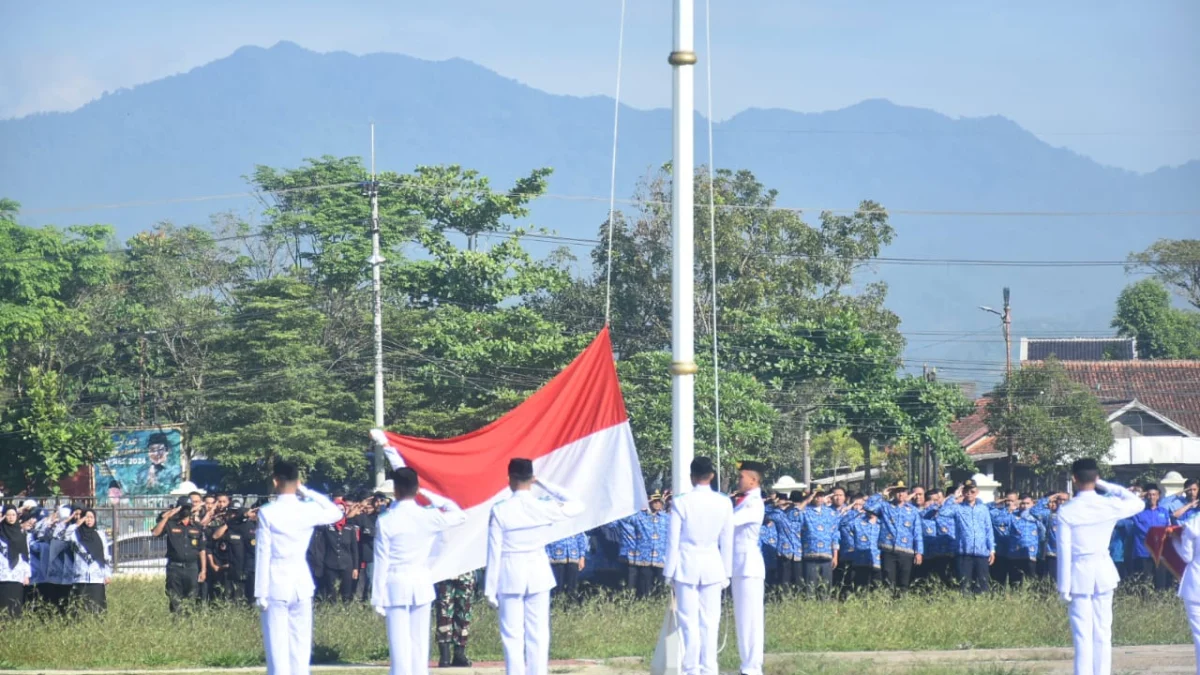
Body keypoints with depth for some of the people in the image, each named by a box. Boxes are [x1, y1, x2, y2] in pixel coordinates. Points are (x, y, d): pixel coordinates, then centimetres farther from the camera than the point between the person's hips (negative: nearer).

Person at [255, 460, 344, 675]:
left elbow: (263, 554, -8)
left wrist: (260, 592, -5)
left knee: (278, 647, -2)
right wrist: (307, 492, 16)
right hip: (302, 584, 3)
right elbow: (336, 513, 22)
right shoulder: (308, 510, 1)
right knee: (301, 645, 7)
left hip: (276, 585, -3)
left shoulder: (267, 513, -9)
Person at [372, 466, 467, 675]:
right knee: (420, 642, 7)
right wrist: (429, 496, 13)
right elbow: (460, 515, 13)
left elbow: (382, 562, -7)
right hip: (422, 583, 2)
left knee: (400, 643, -2)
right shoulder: (428, 517, -3)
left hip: (396, 585, -2)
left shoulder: (385, 522, -9)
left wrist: (377, 596, -1)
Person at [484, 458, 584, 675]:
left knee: (513, 636, 1)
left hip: (510, 576, -2)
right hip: (538, 574, 2)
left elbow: (494, 552, -8)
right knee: (538, 635, 6)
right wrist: (545, 485, 10)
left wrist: (490, 588, -2)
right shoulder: (544, 508, -6)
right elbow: (576, 506, 12)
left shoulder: (500, 511, -11)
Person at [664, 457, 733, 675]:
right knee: (710, 622, 5)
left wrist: (669, 572, 2)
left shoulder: (681, 503, -7)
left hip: (687, 566, -2)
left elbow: (673, 540, -5)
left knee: (689, 622, 0)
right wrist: (726, 573, 13)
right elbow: (727, 542, 6)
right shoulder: (724, 503, 1)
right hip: (712, 567, 2)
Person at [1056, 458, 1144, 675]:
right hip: (1104, 572, 3)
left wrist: (1064, 586, -4)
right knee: (1103, 633, 7)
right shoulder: (1109, 505, -2)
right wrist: (1108, 486, 13)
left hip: (1080, 574, -3)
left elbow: (1064, 551, -9)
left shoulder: (1066, 512, -9)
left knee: (1082, 635, -2)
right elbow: (1138, 503, 18)